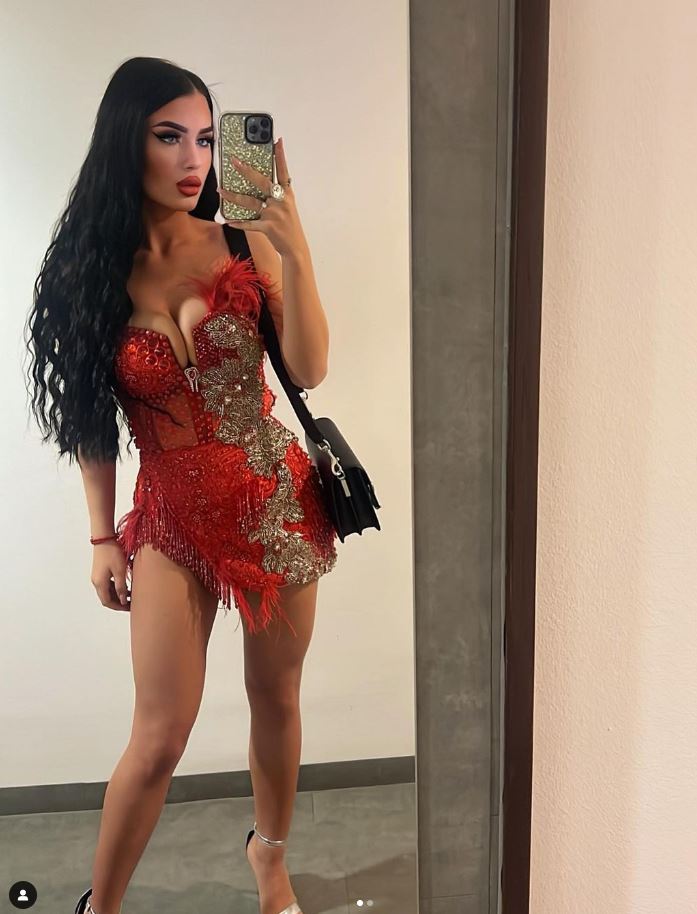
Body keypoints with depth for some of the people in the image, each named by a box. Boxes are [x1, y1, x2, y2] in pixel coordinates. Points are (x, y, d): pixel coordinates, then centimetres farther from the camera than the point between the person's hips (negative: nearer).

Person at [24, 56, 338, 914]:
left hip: (277, 500, 1)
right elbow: (92, 419, 3)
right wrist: (103, 537, 5)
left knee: (276, 701, 15)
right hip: (173, 520, 0)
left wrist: (296, 251, -23)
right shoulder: (89, 271, -2)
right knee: (159, 738, 3)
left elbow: (308, 371, -13)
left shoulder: (244, 245, -3)